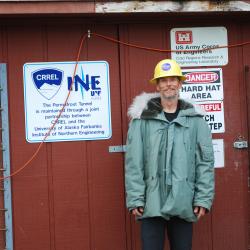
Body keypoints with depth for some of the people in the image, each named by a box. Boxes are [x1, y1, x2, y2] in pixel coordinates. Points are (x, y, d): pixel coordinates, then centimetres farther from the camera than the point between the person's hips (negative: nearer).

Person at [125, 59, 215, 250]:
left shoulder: (195, 119, 5)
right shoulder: (142, 118, 1)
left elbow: (205, 161, 3)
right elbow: (133, 163, -2)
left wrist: (204, 198, -3)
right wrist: (135, 198, -7)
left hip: (184, 203, 1)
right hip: (151, 203, -1)